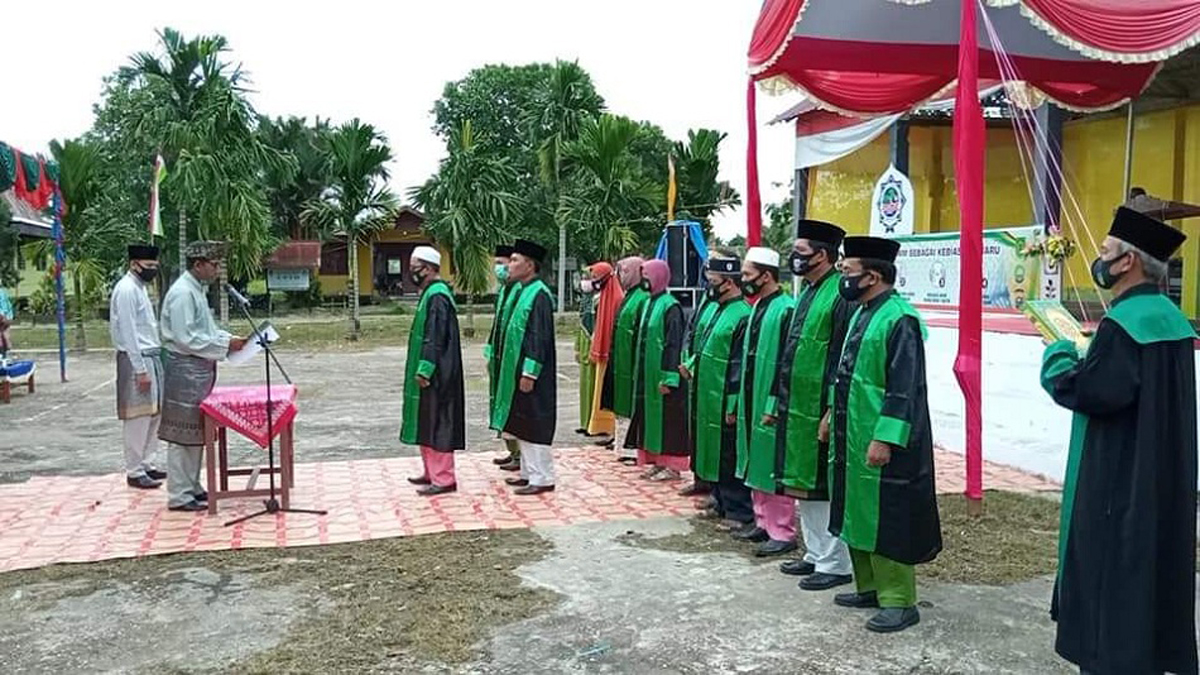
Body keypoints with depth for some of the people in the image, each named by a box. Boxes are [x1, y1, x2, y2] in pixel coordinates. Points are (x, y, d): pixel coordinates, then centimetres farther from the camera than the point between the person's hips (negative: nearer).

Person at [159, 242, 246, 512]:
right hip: (185, 369, -10)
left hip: (199, 369, 10)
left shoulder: (197, 290, 13)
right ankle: (179, 496, 4)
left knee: (197, 431, 15)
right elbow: (186, 338, -22)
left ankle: (192, 487, 25)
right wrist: (225, 345, -19)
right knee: (182, 433, -3)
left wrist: (231, 339, 6)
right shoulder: (182, 293, -17)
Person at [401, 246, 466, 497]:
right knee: (426, 423, 16)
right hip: (430, 372, 10)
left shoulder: (437, 296, -18)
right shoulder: (431, 293, 13)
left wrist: (424, 370, -22)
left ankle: (444, 479, 1)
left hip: (435, 374, -10)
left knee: (436, 423, -5)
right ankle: (432, 472, 26)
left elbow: (435, 338, -23)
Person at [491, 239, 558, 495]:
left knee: (534, 425, -3)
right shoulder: (523, 291, 12)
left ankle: (543, 478, 5)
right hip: (518, 369, 10)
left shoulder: (539, 295, -17)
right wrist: (507, 365, 18)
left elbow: (540, 337, -21)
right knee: (523, 424, 15)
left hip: (531, 372, -10)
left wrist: (529, 373, -23)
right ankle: (530, 472, 24)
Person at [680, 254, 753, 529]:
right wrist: (691, 365, 5)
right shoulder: (712, 307, 9)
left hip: (725, 401, -9)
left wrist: (733, 405, -19)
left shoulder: (743, 315, -18)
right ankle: (721, 503, 30)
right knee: (712, 452, 17)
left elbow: (742, 366, -19)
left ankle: (739, 512, 11)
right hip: (706, 397, 9)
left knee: (730, 457, 0)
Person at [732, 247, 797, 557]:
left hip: (772, 404, -9)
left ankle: (783, 533, 7)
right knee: (756, 464, 16)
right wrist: (739, 401, 18)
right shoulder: (758, 307, 12)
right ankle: (763, 522, 27)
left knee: (775, 468, -2)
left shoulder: (786, 310, -17)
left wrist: (775, 406, -21)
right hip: (752, 401, 9)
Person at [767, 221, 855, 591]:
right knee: (804, 483, 15)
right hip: (798, 408, 9)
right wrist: (779, 400, 18)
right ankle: (816, 554, 27)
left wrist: (831, 411, -22)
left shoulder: (840, 295, -16)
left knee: (826, 487, -1)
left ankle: (835, 563, 11)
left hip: (821, 409, -9)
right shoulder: (808, 293, 14)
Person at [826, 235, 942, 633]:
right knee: (858, 514, 17)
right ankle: (869, 587, 30)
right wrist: (832, 414, 22)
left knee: (887, 521, -1)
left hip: (882, 442, -10)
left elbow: (905, 389, -22)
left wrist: (884, 439, -24)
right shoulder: (861, 313, 11)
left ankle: (898, 601, 10)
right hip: (852, 438, 10)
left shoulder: (900, 319, -18)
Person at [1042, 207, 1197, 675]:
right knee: (1149, 573, 18)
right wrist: (1091, 355, 10)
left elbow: (1092, 391, -25)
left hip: (1118, 482, -10)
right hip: (1162, 482, 10)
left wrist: (1059, 356, -8)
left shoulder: (1124, 323, -20)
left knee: (1110, 576, 0)